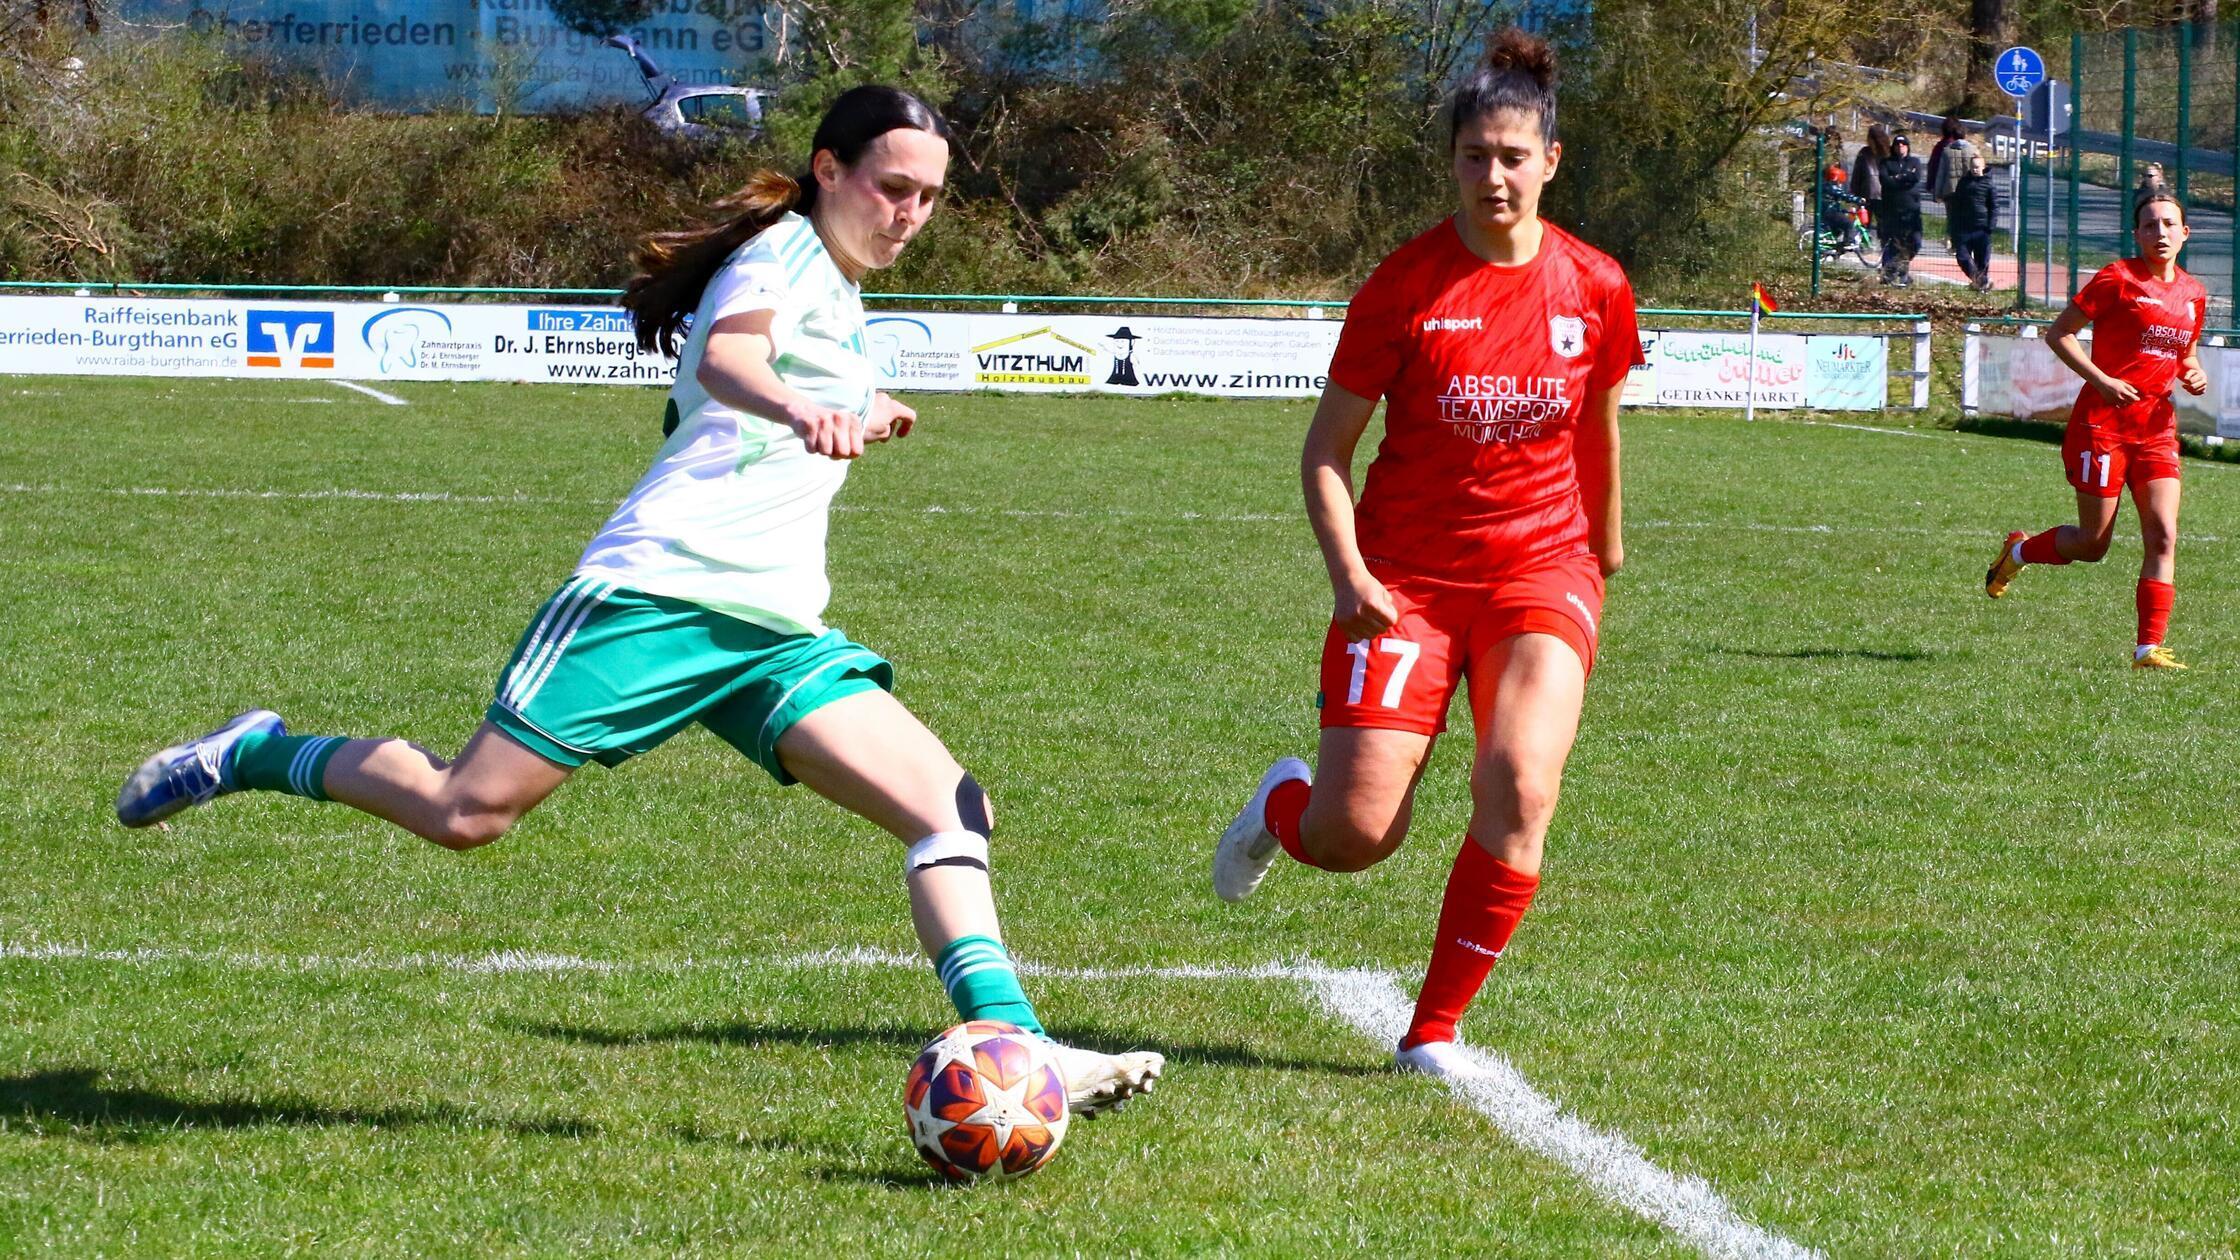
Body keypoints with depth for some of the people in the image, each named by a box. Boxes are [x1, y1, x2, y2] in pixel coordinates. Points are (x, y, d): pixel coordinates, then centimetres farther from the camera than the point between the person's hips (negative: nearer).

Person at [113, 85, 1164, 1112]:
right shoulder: (786, 251, -3)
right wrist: (799, 412, -49)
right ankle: (256, 756, 13)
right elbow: (726, 354, -29)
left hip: (778, 634, 8)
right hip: (662, 591, -8)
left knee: (948, 808, -9)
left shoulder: (838, 289, 24)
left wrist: (860, 417, 41)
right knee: (468, 811, -11)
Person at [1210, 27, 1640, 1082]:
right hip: (1406, 573, -2)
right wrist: (1348, 572, -17)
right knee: (1358, 831, -11)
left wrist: (1605, 541, 30)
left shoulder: (1595, 288, 1)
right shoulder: (1404, 286, -7)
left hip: (1541, 568, 2)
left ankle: (1433, 1033, -9)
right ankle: (1284, 803, 29)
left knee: (1519, 782, -24)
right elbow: (1325, 449, -3)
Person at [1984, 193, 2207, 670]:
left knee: (2163, 537, -9)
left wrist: (2194, 375, 3)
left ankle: (2149, 648, -7)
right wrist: (2102, 380, -17)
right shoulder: (2118, 279, -8)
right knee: (2093, 543, 0)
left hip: (2156, 427, 5)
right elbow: (2058, 333, -7)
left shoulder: (2192, 294, 11)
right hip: (2102, 421, -5)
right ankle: (2018, 551, 30)